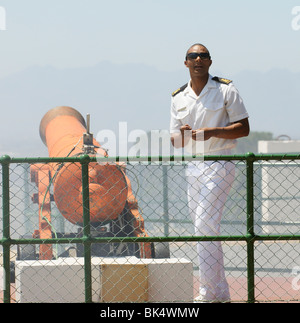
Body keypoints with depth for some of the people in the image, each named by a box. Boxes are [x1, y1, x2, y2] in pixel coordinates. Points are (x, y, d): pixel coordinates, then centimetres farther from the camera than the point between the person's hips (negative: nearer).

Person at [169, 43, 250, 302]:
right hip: (193, 167, 7)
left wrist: (212, 132, -19)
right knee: (205, 230, 8)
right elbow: (176, 142, 12)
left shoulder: (226, 90, -3)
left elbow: (244, 128, -6)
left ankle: (208, 293, -13)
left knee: (205, 226, -15)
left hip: (219, 166, -7)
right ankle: (221, 294, 16)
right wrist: (182, 135, -13)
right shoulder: (179, 98, 12)